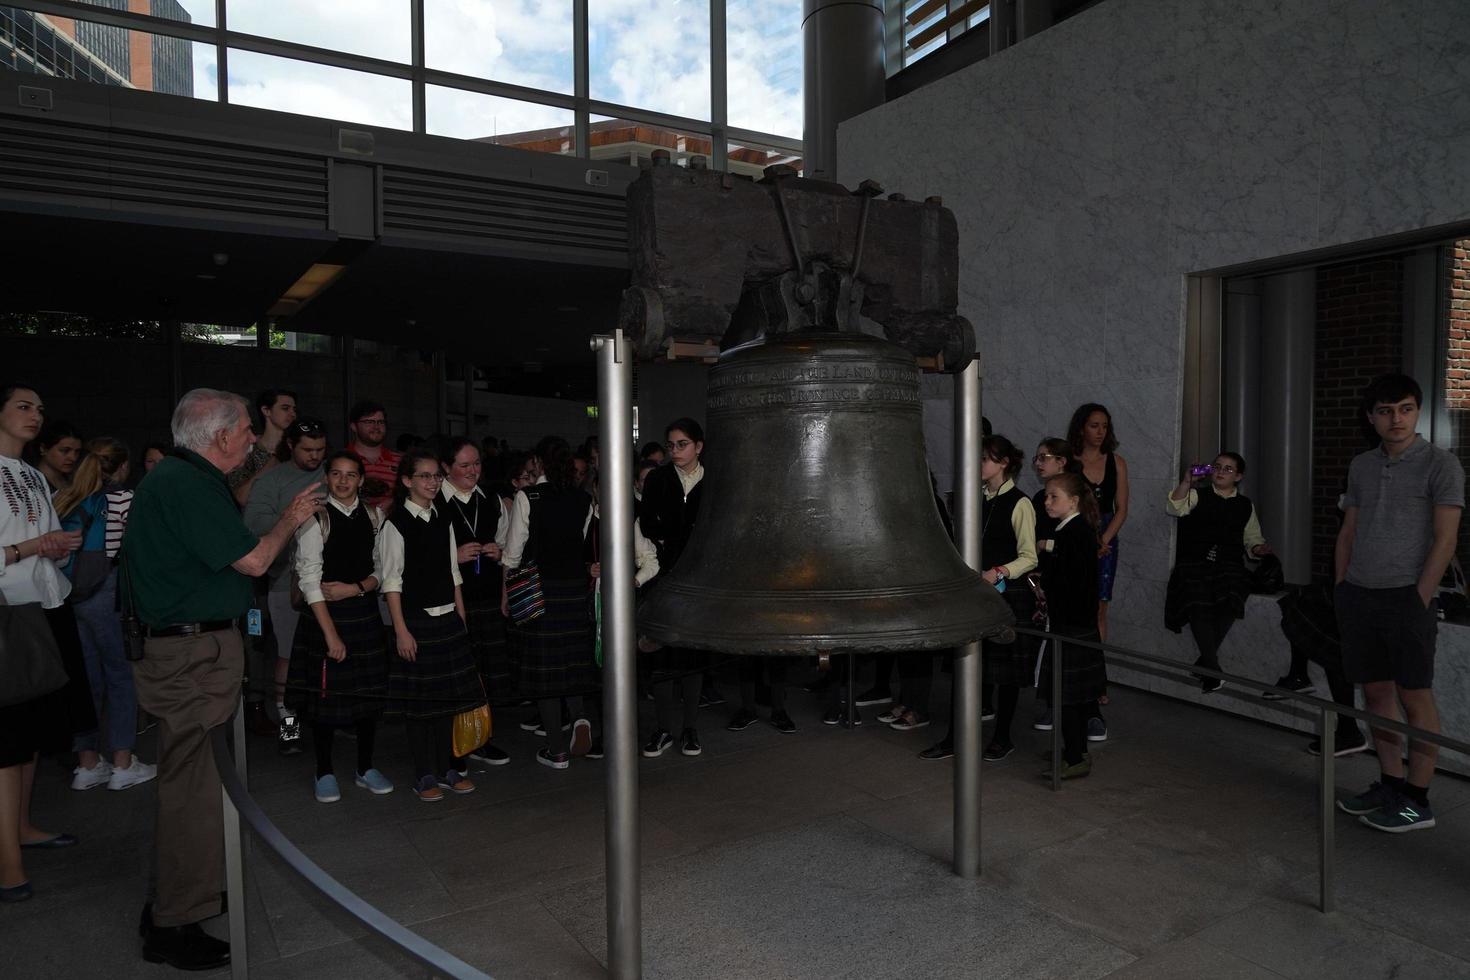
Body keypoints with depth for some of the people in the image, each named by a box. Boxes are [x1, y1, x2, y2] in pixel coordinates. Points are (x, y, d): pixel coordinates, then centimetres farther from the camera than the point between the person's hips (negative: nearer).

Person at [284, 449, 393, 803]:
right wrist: (331, 634, -15)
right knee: (326, 693, 3)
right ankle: (325, 773, 21)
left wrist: (356, 588, -14)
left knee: (369, 691, 8)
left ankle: (366, 769, 24)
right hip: (326, 614, -3)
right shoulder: (316, 519, -7)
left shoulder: (374, 517, 4)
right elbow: (309, 579, -11)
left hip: (365, 612, 4)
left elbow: (381, 569, 7)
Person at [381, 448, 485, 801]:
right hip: (416, 621, -5)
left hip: (448, 619, 6)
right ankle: (425, 776, 14)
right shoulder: (395, 524, -7)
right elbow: (392, 581, -10)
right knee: (419, 701, 2)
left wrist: (462, 621, 10)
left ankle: (447, 768, 22)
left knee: (448, 695, 10)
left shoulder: (443, 521, 10)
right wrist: (401, 630, -14)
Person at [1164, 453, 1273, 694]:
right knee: (1199, 606, -28)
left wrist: (1258, 548, 3)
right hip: (1194, 565, -2)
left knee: (1229, 603, -27)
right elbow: (1174, 508, -8)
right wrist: (1187, 482, -18)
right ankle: (1213, 669, -22)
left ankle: (1204, 662, -10)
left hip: (1229, 567, 2)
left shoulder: (1245, 505, 20)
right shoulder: (1198, 496, 12)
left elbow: (1252, 538, 25)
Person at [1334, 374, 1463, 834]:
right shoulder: (1361, 466, 13)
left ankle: (1417, 801, 9)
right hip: (1359, 595, 6)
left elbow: (1444, 539, -8)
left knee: (1415, 696, 1)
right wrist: (1342, 590, 10)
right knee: (1376, 692, 11)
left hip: (1406, 597, -5)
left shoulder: (1440, 464, -4)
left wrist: (1419, 601, -13)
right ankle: (1390, 783, 22)